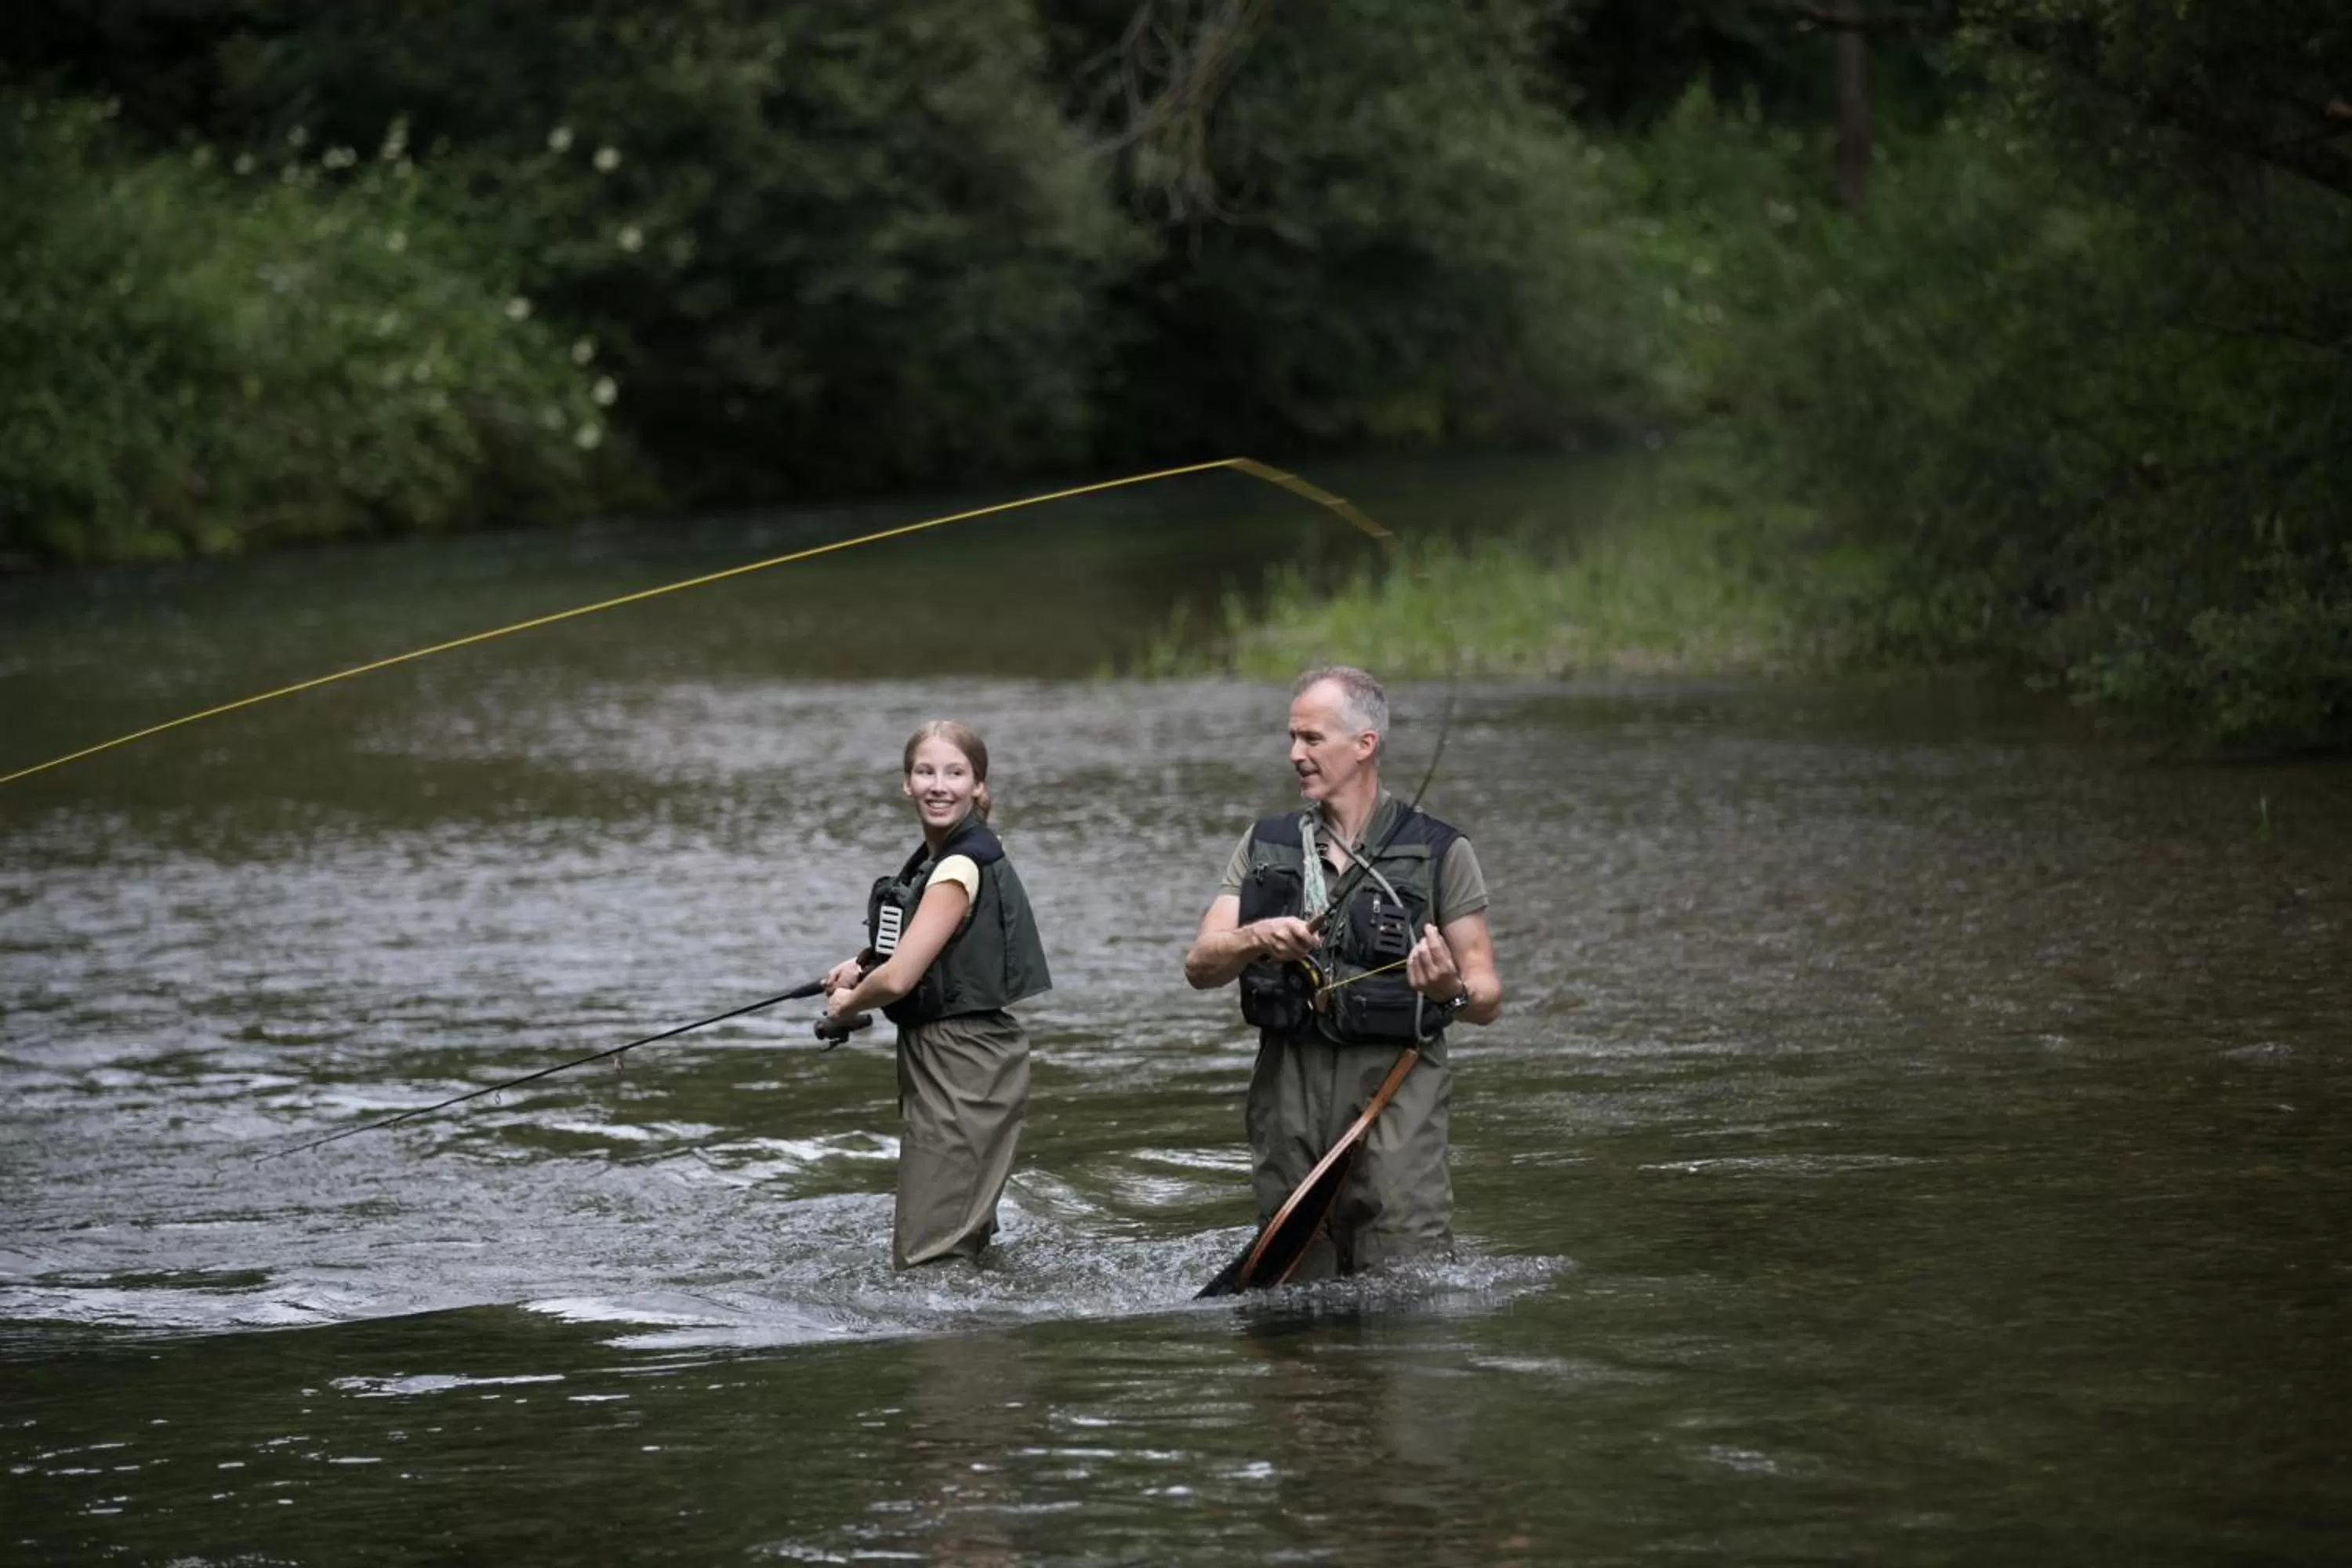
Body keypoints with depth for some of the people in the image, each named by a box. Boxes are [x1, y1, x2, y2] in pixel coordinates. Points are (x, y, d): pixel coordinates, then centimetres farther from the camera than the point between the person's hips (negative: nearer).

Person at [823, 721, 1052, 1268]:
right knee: (959, 1242, 20)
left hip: (963, 1066, -11)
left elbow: (898, 978, -24)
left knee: (930, 1254, -11)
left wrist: (848, 1005, -4)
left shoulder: (960, 868, -20)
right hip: (941, 1058, 11)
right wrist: (862, 964, 13)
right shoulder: (935, 858, 10)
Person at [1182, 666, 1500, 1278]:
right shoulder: (1264, 847, 14)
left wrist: (1452, 991, -21)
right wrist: (1256, 941, -15)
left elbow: (1487, 997, 3)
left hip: (1394, 1086, -3)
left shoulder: (1440, 853, 3)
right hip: (1288, 1084, 3)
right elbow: (1200, 967, 6)